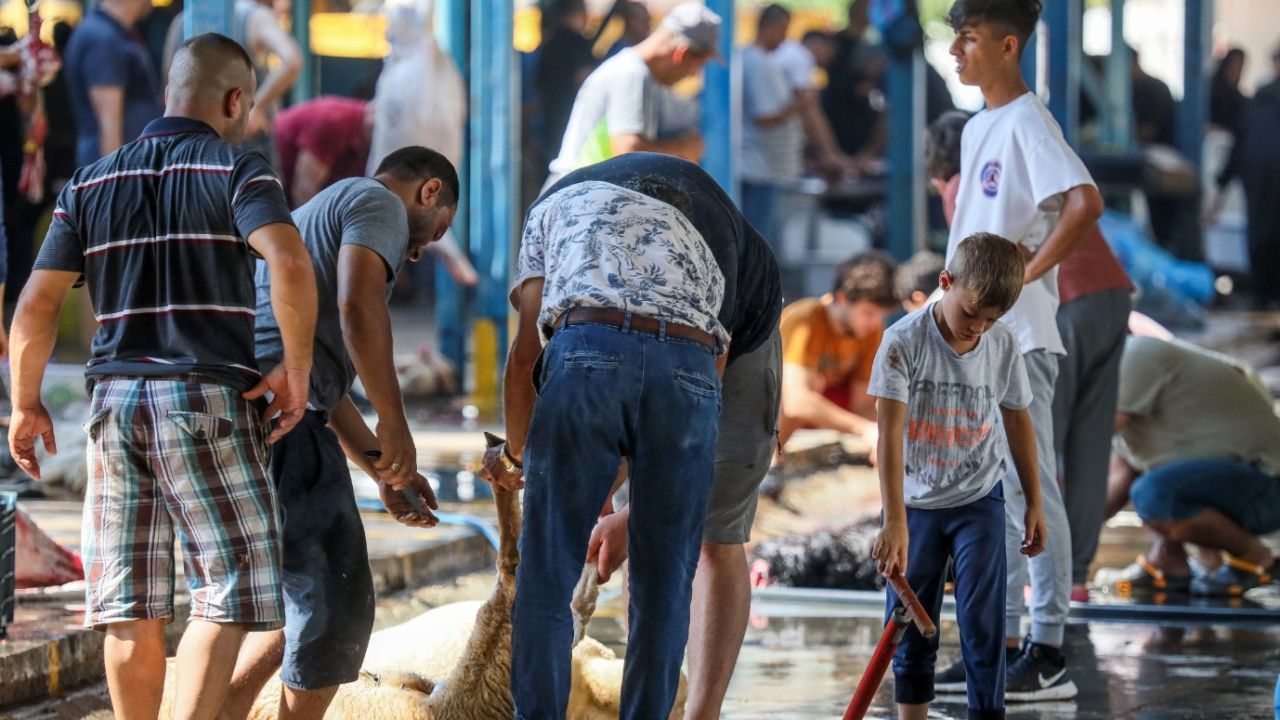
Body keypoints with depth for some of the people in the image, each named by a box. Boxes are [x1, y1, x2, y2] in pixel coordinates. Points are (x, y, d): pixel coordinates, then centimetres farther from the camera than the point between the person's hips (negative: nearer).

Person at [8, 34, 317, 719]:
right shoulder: (236, 170, -2)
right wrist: (296, 366, -10)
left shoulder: (91, 182, 13)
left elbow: (35, 305, 8)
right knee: (227, 593, -2)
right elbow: (289, 262, -21)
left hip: (115, 400, 5)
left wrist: (26, 405, 18)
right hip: (206, 402, -5)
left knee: (132, 608, 8)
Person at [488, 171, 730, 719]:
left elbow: (525, 353, 23)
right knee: (664, 587, 11)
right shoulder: (698, 249, 39)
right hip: (692, 374, 2)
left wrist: (515, 455, 39)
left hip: (588, 351, -2)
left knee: (546, 579, 4)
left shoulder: (560, 205, 34)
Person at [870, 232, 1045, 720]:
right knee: (911, 624, 7)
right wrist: (895, 523, -30)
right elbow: (890, 433, -23)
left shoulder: (1003, 346, -9)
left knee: (983, 621, -6)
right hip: (915, 502, -1)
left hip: (978, 501, 1)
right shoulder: (904, 341, -19)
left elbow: (1017, 421, 6)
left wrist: (1033, 502, 11)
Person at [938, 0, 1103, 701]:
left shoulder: (1027, 122, -13)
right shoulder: (977, 129, 16)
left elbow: (1085, 201, -26)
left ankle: (1049, 654, -4)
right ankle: (1001, 642, 20)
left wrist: (1030, 271, -21)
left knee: (1029, 489, -7)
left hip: (1018, 337, -10)